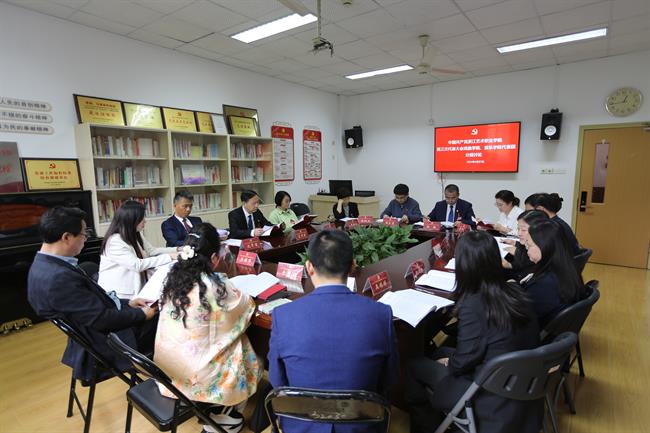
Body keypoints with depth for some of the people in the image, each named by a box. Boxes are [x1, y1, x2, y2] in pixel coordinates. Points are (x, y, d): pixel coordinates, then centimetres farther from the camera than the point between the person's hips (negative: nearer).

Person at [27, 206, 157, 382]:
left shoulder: (48, 265, 1)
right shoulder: (58, 277, -30)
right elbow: (101, 319, -26)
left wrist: (126, 304, 5)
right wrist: (141, 314, -13)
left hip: (95, 328, 9)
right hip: (107, 341, -9)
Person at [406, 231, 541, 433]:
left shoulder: (472, 305, -28)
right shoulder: (515, 292, -7)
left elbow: (463, 361, -18)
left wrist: (448, 363, 4)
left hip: (494, 396, -7)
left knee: (414, 366, 6)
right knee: (440, 353, 21)